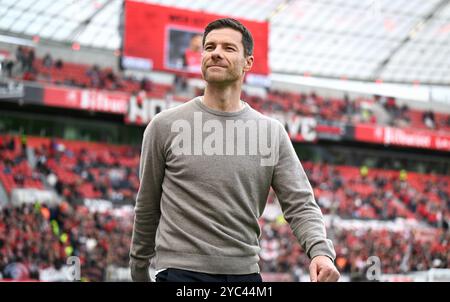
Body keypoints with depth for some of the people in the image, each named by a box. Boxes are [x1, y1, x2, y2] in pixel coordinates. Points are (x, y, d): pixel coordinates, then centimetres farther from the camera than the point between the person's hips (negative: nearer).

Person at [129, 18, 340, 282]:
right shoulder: (165, 126, 1)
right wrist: (139, 270, 16)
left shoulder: (272, 132, 6)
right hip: (181, 272, -3)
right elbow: (147, 210, 10)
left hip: (245, 273, 3)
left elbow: (301, 205, 2)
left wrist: (321, 251, -17)